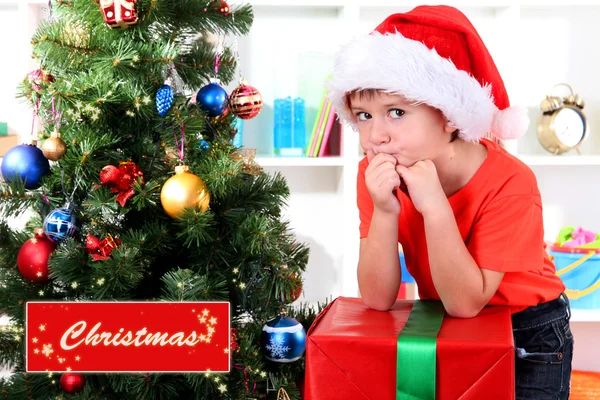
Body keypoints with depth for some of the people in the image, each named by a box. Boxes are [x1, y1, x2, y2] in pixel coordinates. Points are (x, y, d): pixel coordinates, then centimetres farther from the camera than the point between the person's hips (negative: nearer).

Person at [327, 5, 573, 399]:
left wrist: (434, 206, -40)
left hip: (529, 337, -3)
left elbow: (466, 302, -29)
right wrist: (384, 212, -35)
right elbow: (378, 299, -20)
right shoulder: (374, 175, -17)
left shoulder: (508, 182, -29)